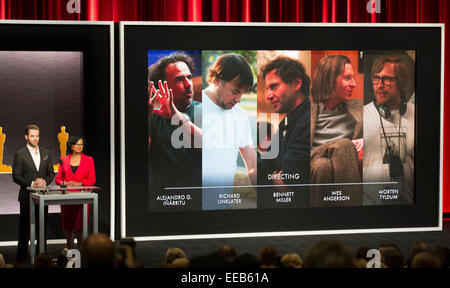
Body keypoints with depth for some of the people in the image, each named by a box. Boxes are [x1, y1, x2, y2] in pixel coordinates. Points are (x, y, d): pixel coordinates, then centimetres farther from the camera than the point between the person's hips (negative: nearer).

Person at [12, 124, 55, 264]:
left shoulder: (46, 153, 9)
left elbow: (51, 173, 12)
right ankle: (21, 258, 7)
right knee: (25, 227, 1)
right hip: (27, 196, -4)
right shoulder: (20, 154, -4)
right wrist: (31, 183, -18)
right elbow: (16, 177, -7)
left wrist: (45, 181, -9)